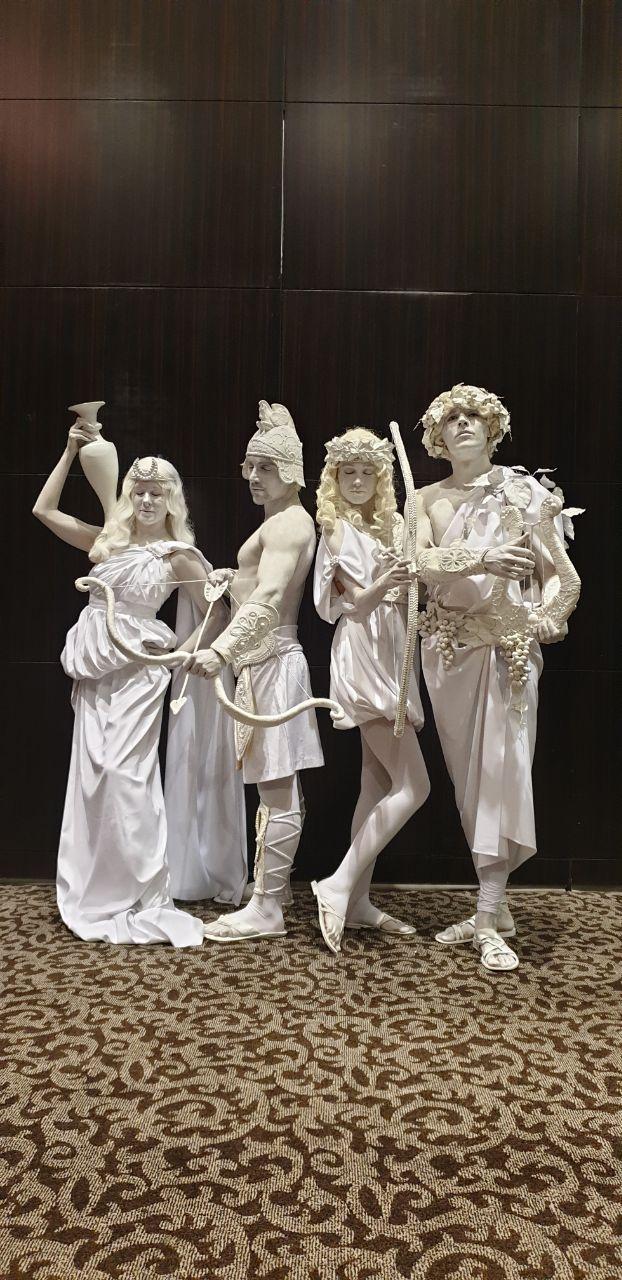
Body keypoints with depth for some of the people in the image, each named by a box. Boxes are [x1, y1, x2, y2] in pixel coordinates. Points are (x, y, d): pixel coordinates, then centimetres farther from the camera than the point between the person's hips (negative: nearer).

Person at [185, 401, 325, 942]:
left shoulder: (288, 522, -11)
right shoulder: (280, 522, 21)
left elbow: (268, 602, -26)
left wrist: (221, 650, -35)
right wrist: (235, 578, 16)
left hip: (272, 661, -11)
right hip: (262, 660, 11)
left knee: (278, 787, -6)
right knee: (278, 787, 14)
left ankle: (266, 910, 1)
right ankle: (273, 886, 24)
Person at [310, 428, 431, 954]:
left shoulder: (392, 525, 14)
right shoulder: (337, 530, -5)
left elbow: (409, 591, 11)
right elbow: (358, 602, -13)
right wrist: (384, 584, -31)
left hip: (392, 659, 8)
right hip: (363, 660, -8)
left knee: (378, 784, 9)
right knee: (413, 786, -11)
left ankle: (359, 901, 17)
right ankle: (339, 886, -4)